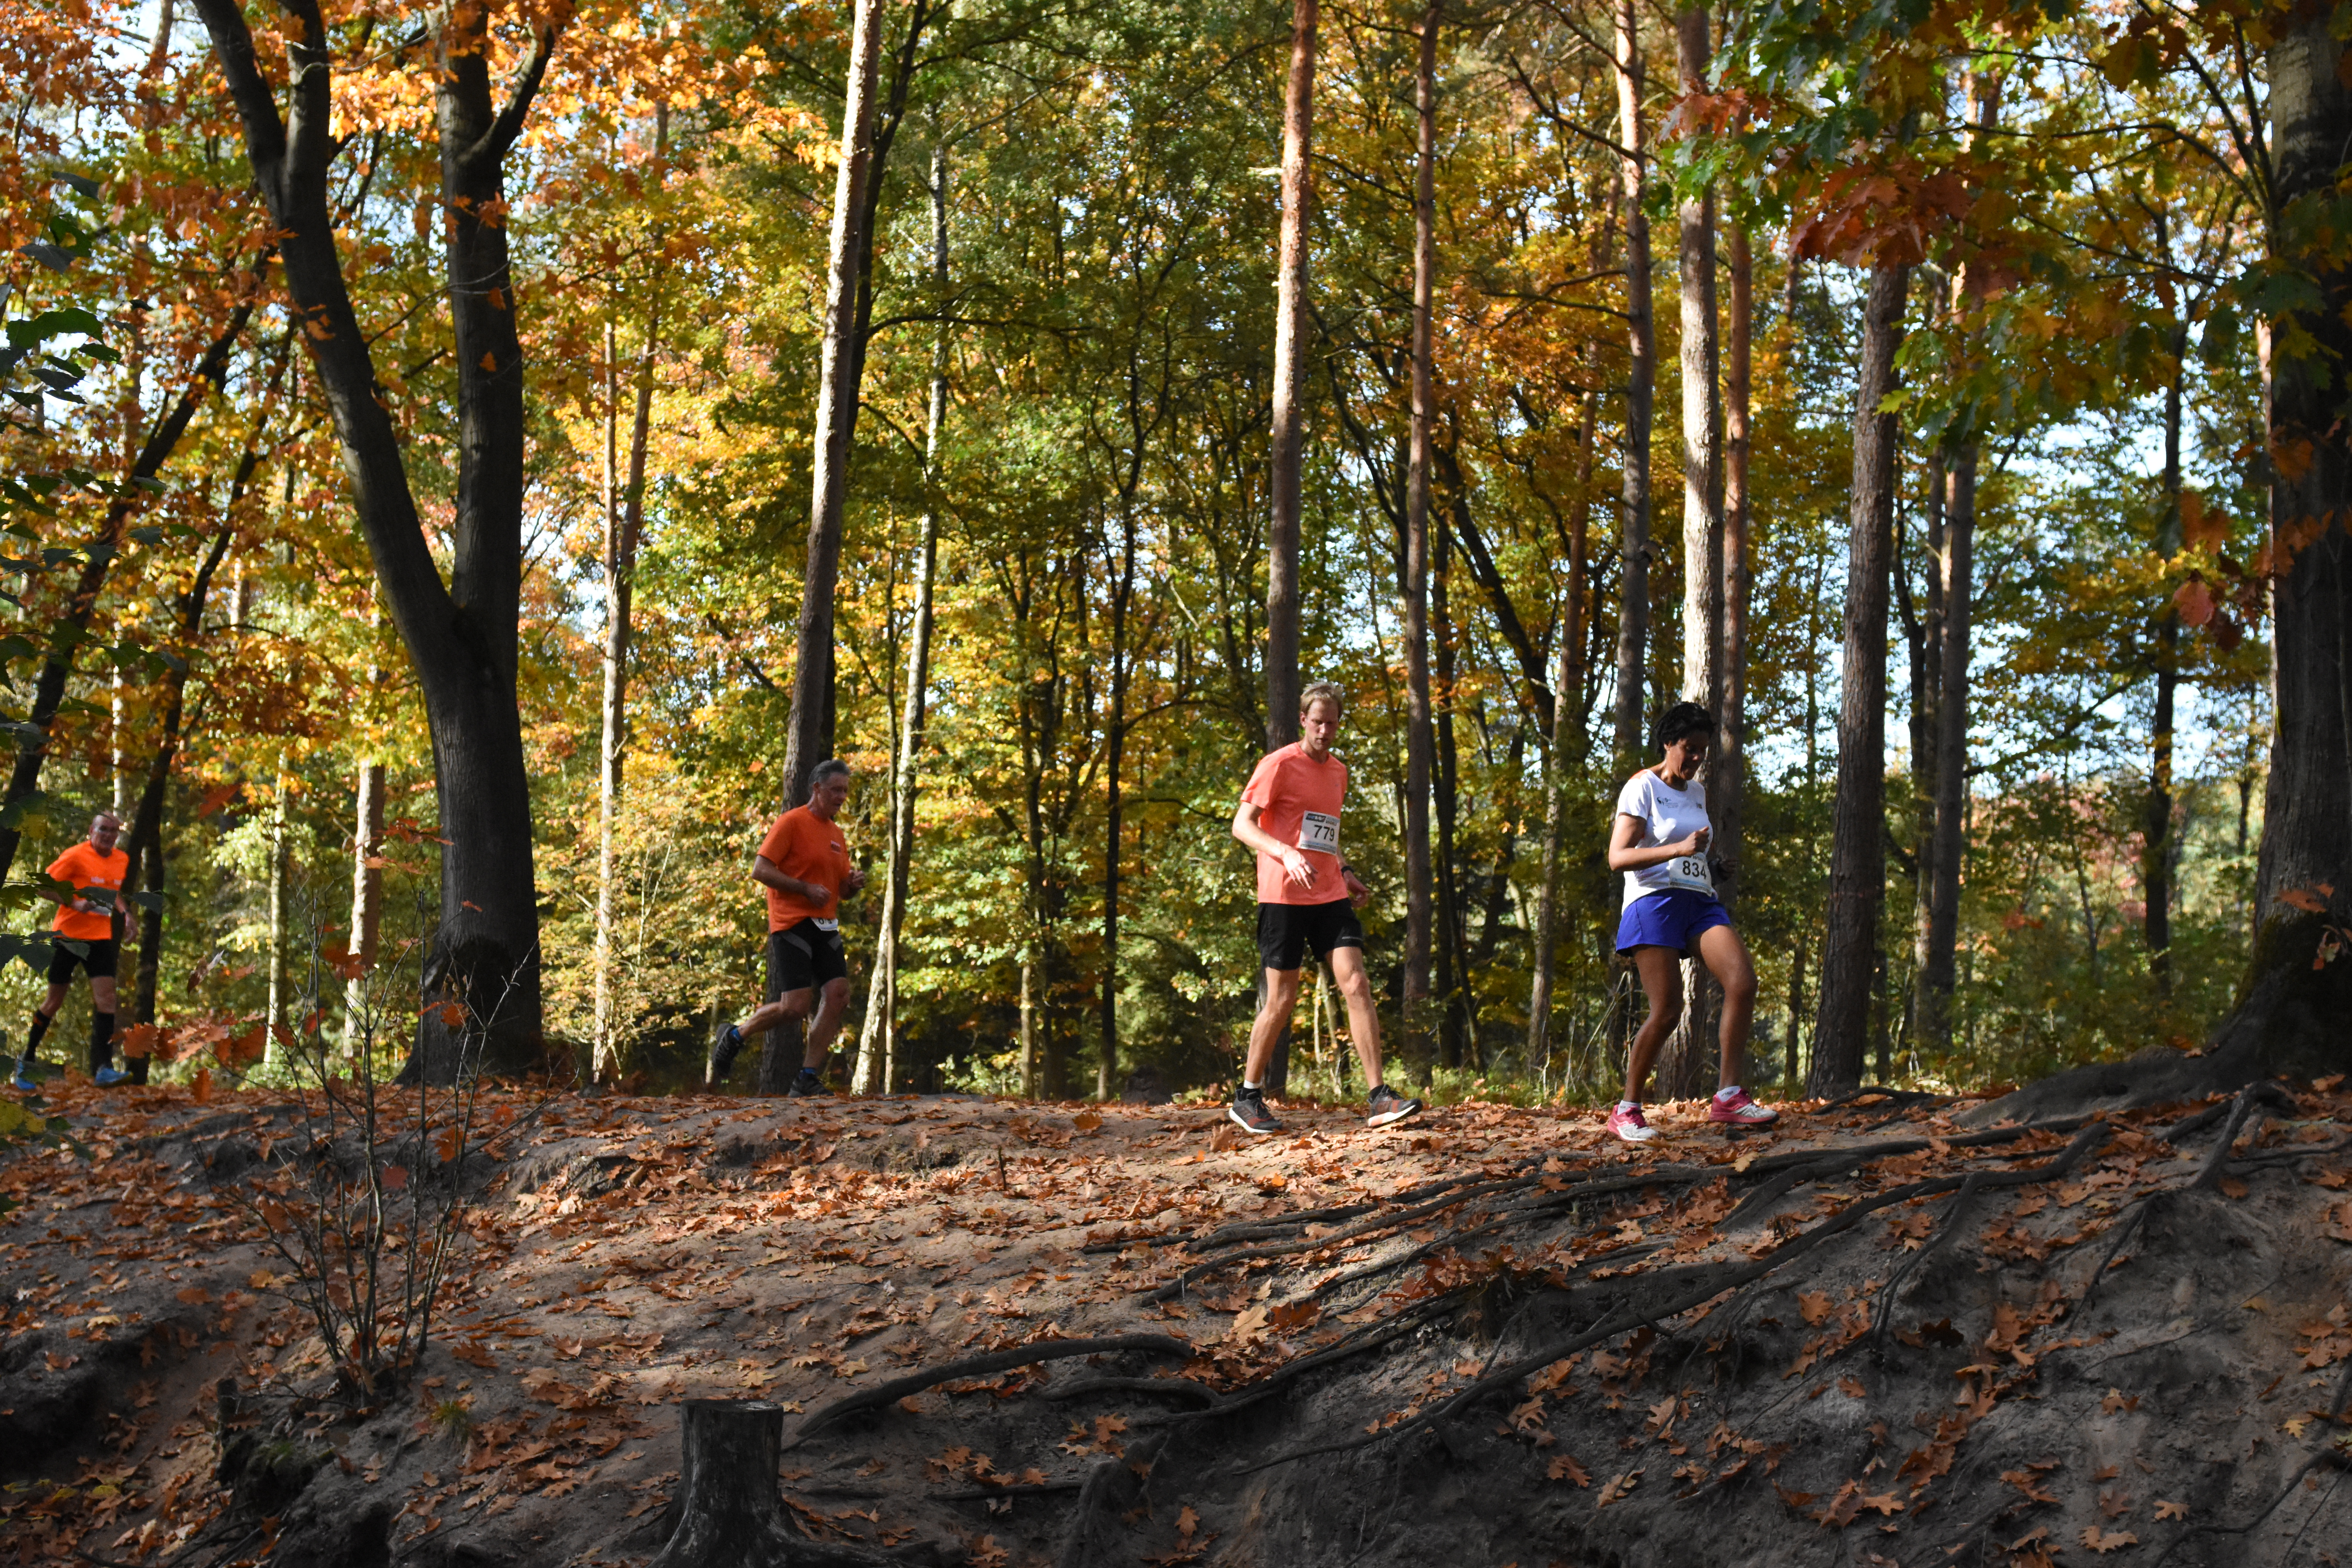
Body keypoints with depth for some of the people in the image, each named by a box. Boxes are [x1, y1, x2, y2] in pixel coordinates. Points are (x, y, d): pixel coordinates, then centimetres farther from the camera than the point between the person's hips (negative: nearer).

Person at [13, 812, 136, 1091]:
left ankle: (104, 1068, -14)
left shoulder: (123, 861, 8)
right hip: (69, 934, -4)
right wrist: (75, 904, -22)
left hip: (100, 939, 4)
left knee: (105, 996, -10)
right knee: (55, 999, 3)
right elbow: (44, 887, -10)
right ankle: (26, 1061, 20)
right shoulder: (76, 856, -10)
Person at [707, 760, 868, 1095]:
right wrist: (806, 889, -18)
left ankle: (807, 1079, -2)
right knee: (795, 1007, -14)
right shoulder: (792, 822, -6)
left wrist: (853, 883, 4)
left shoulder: (837, 834, 18)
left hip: (826, 926, 8)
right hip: (792, 925, -8)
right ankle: (733, 1037, 12)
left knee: (838, 996, -8)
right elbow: (760, 870, -12)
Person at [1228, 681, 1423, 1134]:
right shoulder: (1280, 765, -5)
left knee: (1357, 985, -8)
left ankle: (1379, 1098, -10)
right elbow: (1242, 825, -9)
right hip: (1284, 896, -6)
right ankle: (1247, 1098, 16)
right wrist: (1287, 855, -24)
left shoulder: (1338, 771, 17)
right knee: (1283, 999, 0)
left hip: (1330, 897, 6)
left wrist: (1345, 871, 15)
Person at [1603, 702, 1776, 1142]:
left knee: (1743, 980, -19)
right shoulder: (1642, 787, -2)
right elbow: (1618, 858, -12)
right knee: (1667, 1011, -13)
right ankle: (1626, 1110, 2)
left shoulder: (1698, 791, 21)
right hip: (1655, 903, -6)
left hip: (1700, 902, 6)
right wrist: (1679, 849, -22)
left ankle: (1728, 1097, -18)